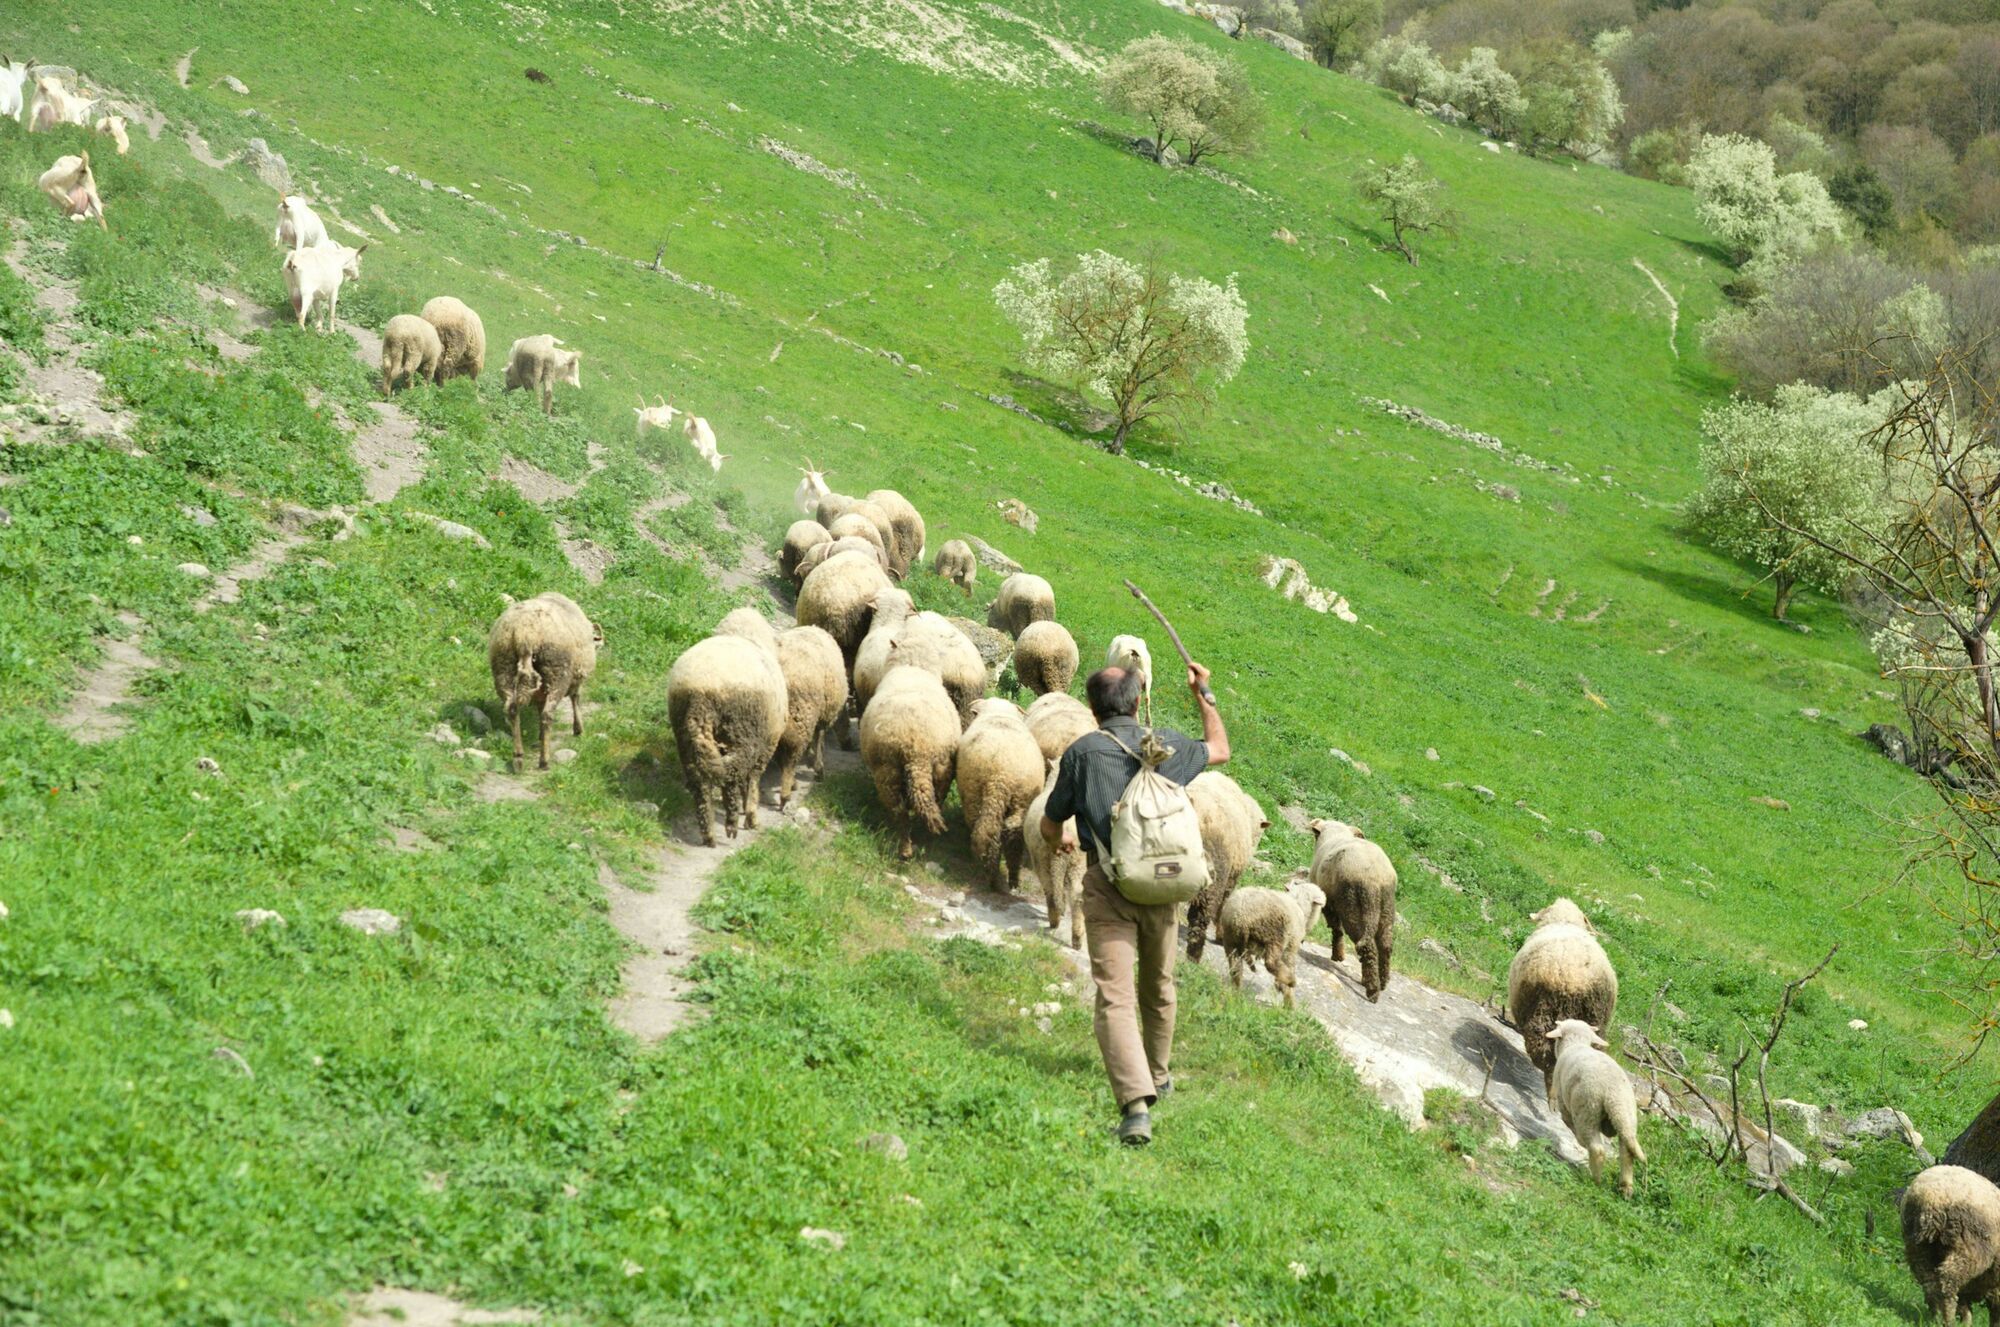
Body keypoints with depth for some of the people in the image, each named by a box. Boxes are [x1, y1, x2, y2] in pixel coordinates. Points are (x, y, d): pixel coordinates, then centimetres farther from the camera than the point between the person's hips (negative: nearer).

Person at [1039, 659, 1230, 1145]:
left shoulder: (1082, 751, -3)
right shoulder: (1167, 745, 6)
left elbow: (1049, 827, 6)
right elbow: (1219, 749, 28)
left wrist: (1062, 838, 30)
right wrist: (1204, 695, 39)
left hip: (1107, 886, -4)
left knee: (1115, 997, -11)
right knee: (1158, 987, 23)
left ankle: (1136, 1102, -27)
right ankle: (1157, 1076, 43)